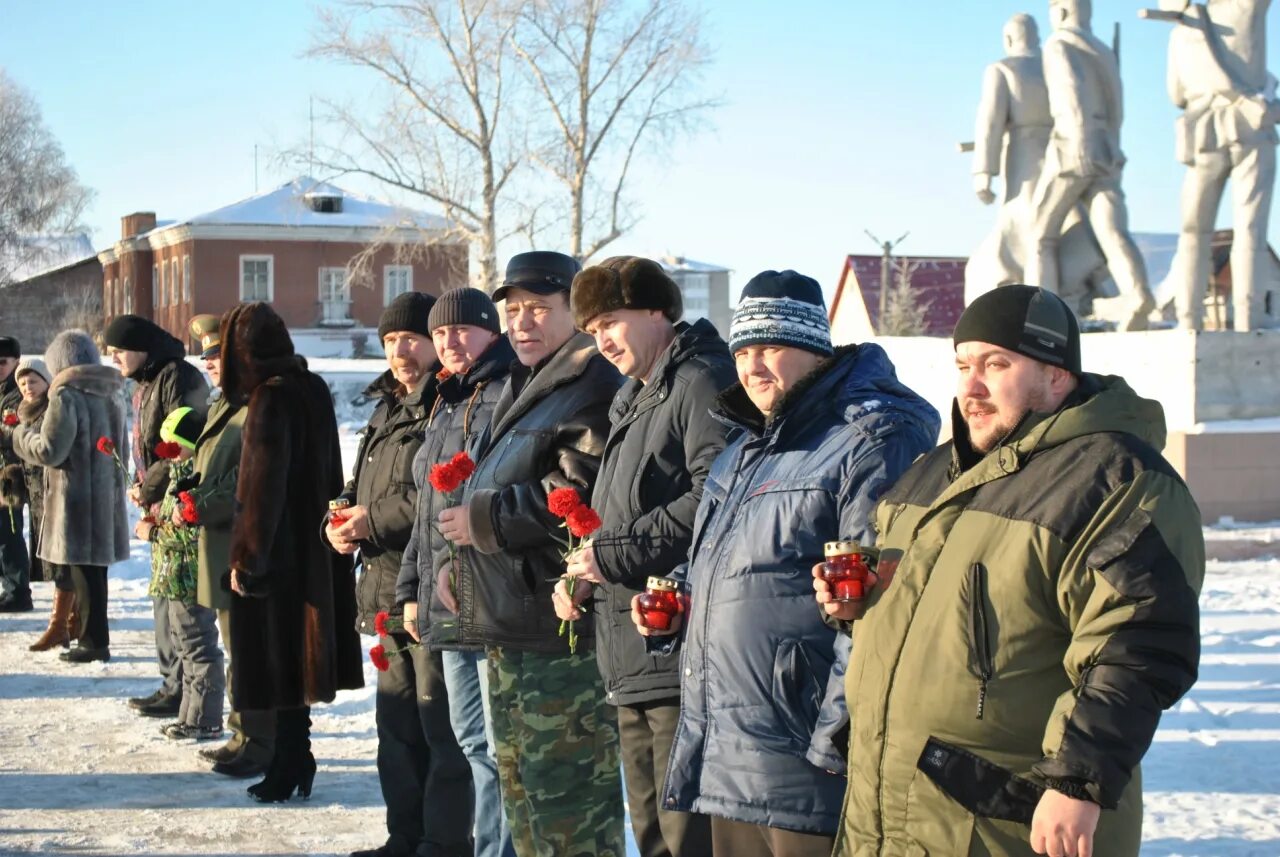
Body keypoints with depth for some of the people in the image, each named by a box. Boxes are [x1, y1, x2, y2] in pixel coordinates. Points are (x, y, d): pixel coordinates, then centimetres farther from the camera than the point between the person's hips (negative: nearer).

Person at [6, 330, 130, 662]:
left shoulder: (67, 394, -14)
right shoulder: (111, 392, 11)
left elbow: (49, 450, -16)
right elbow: (123, 447, 18)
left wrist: (16, 434, 1)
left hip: (76, 498, -8)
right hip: (107, 496, 8)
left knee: (83, 571, -1)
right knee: (94, 569, 15)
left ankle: (94, 640, 2)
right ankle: (93, 636, 22)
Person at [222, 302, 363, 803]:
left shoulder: (271, 398, -17)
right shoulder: (313, 389, 8)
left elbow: (261, 486, -19)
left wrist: (245, 559, -15)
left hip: (278, 552, -8)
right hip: (313, 549, 8)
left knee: (279, 658, -1)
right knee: (295, 658, 15)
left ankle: (289, 770, 5)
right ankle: (295, 761, 23)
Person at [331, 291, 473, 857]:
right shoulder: (387, 409, 19)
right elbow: (361, 485, 26)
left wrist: (374, 518, -15)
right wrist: (343, 518, 4)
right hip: (386, 591, 10)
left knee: (440, 723, -4)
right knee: (396, 721, 17)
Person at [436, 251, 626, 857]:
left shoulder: (594, 388, -13)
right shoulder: (521, 391, 21)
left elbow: (578, 496, -25)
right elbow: (488, 488, 30)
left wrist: (484, 519, -16)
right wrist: (455, 561, 14)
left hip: (562, 631, -11)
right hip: (507, 629, 11)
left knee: (568, 809, -7)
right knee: (520, 788, 19)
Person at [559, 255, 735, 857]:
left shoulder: (701, 381, -10)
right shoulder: (632, 402, 23)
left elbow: (715, 496, -23)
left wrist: (617, 553, -16)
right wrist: (584, 571, 11)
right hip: (632, 660, 10)